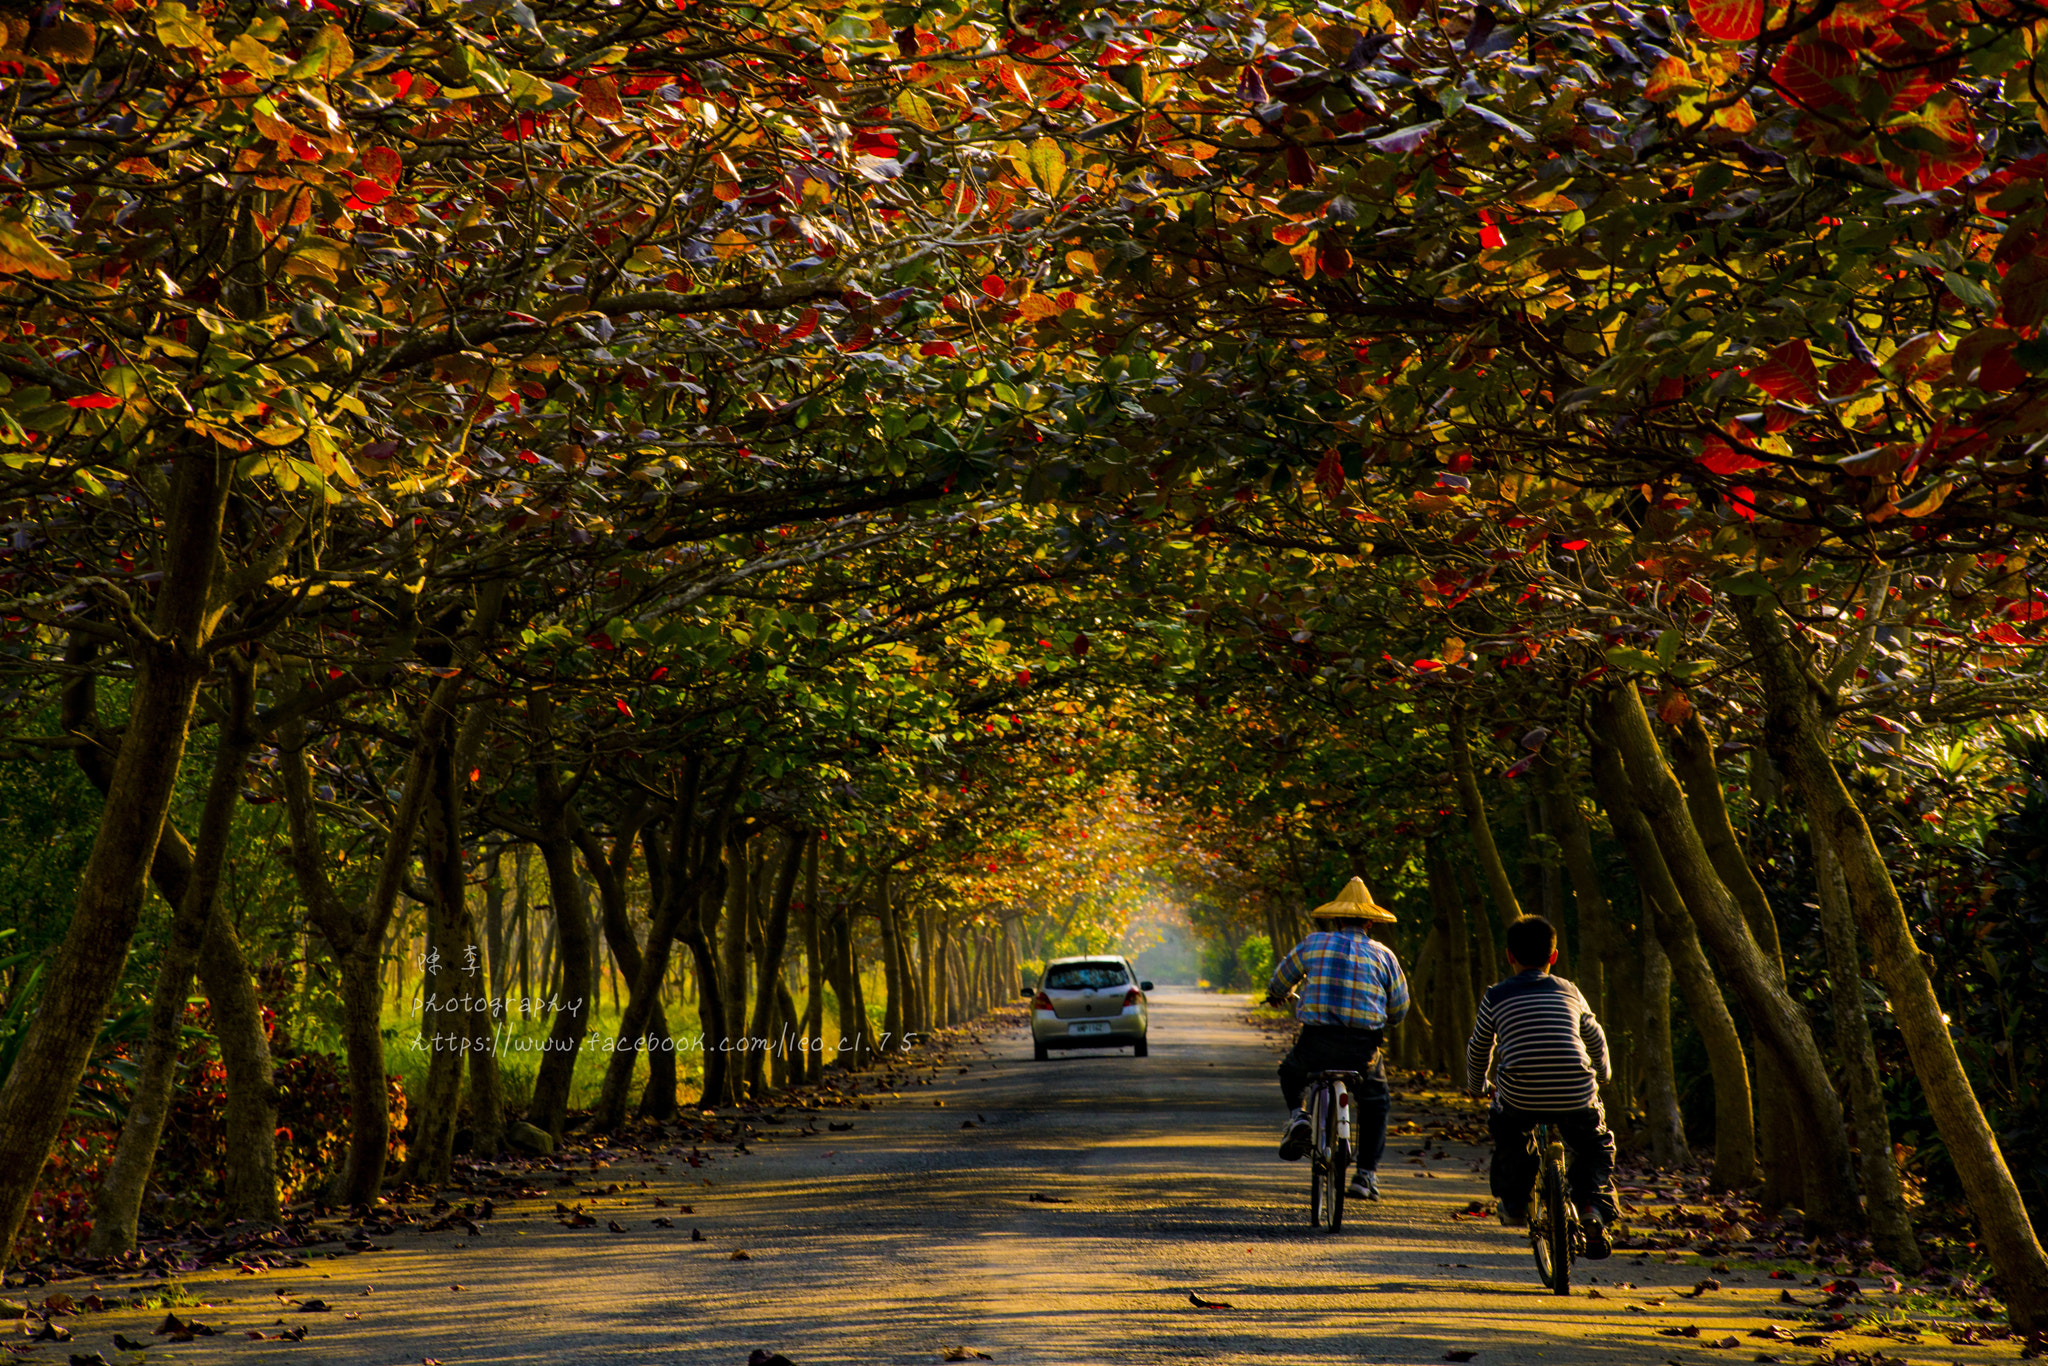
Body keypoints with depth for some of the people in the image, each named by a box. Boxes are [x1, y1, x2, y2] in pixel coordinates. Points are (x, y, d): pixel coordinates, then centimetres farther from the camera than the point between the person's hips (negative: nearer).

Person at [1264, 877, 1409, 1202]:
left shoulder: (1314, 943, 8)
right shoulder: (1383, 955, 7)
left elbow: (1281, 977, 21)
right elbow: (1399, 1008, 13)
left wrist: (1274, 994, 44)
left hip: (1316, 1040, 0)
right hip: (1363, 1047, 0)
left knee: (1291, 1072, 33)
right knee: (1375, 1103, 24)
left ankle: (1296, 1115, 7)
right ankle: (1367, 1175, 16)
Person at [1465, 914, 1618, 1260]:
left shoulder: (1496, 996, 10)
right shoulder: (1569, 992, 17)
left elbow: (1477, 1050, 21)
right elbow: (1596, 1040, 32)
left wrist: (1477, 1087, 42)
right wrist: (1603, 1074, 53)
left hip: (1520, 1098, -1)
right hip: (1576, 1097, 1)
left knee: (1506, 1130, 33)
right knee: (1596, 1144, 28)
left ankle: (1513, 1204, 30)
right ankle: (1593, 1207, 8)